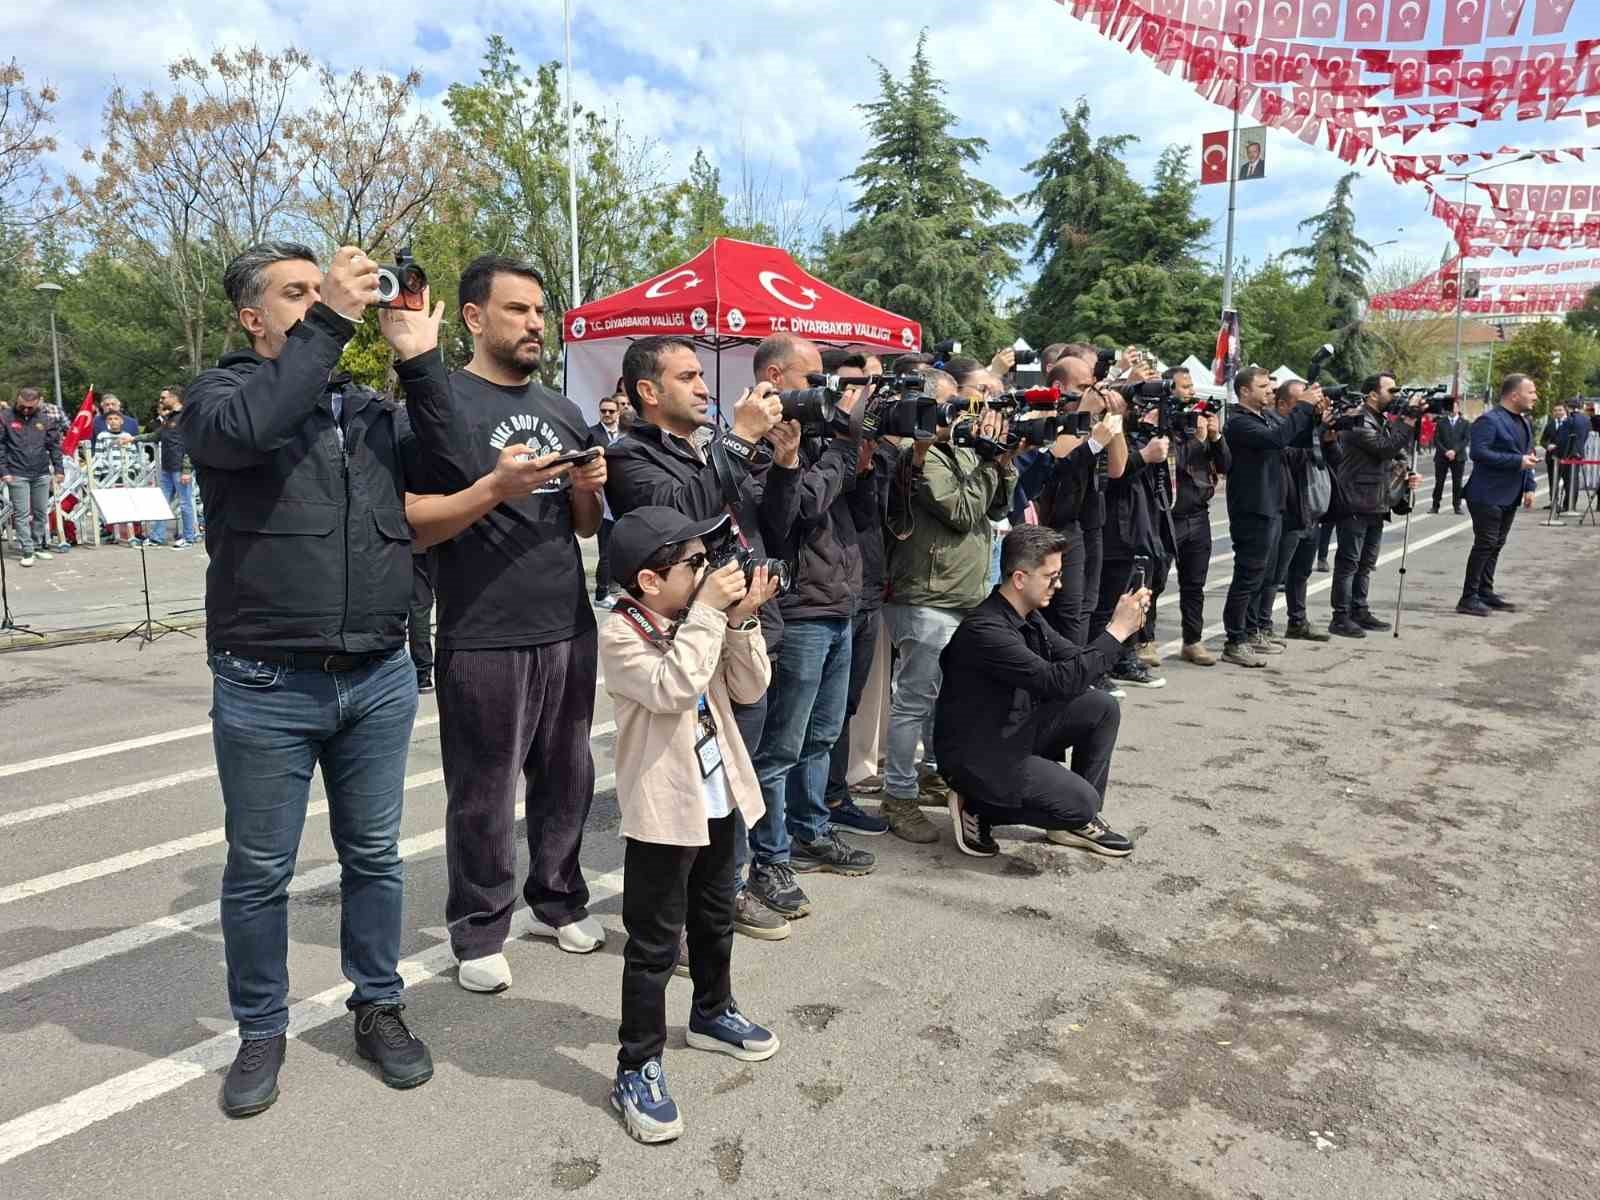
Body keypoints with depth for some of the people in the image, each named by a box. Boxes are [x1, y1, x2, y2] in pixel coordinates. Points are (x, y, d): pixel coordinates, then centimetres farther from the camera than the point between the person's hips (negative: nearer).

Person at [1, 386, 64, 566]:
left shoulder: (46, 419, 4)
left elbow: (54, 446, 8)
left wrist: (59, 469, 2)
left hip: (42, 474, 3)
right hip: (17, 475, -3)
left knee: (40, 513, 10)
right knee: (22, 514, -4)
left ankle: (38, 546, 21)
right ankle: (26, 551, -2)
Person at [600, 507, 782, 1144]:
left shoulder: (698, 620, 3)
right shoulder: (621, 635, -17)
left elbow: (749, 688, 2)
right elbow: (673, 688, -31)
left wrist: (740, 620, -11)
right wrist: (708, 613, -27)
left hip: (719, 799, 8)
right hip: (663, 813, -7)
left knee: (716, 918, 25)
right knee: (654, 944, 1)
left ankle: (712, 1012, 47)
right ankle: (638, 1069, 14)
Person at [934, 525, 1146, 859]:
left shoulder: (1029, 618, 3)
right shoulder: (985, 629, -28)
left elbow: (1078, 663, 8)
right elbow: (1058, 681, -32)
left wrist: (1123, 626, -9)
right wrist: (1116, 631, -26)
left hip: (1017, 730, 9)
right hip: (978, 755, -9)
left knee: (1102, 708, -2)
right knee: (1082, 801, -16)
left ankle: (1078, 821, 10)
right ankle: (977, 809, 1)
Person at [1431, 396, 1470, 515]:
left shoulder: (1465, 423, 8)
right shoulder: (1440, 422, 8)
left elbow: (1466, 439, -1)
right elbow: (1436, 439, 1)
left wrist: (1454, 451, -14)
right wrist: (1445, 452, -13)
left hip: (1458, 457, 0)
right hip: (1441, 456, 0)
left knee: (1457, 483, 1)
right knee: (1439, 482, 0)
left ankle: (1456, 506, 5)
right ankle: (1435, 506, 5)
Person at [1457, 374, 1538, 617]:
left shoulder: (1525, 422, 16)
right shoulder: (1489, 421, -14)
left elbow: (1527, 456, 24)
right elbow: (1478, 452, -25)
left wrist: (1529, 486, 14)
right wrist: (1517, 461, -23)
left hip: (1510, 497, 9)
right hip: (1488, 495, -9)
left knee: (1495, 545, 13)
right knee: (1485, 545, -8)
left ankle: (1485, 592, 22)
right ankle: (1469, 598, -3)